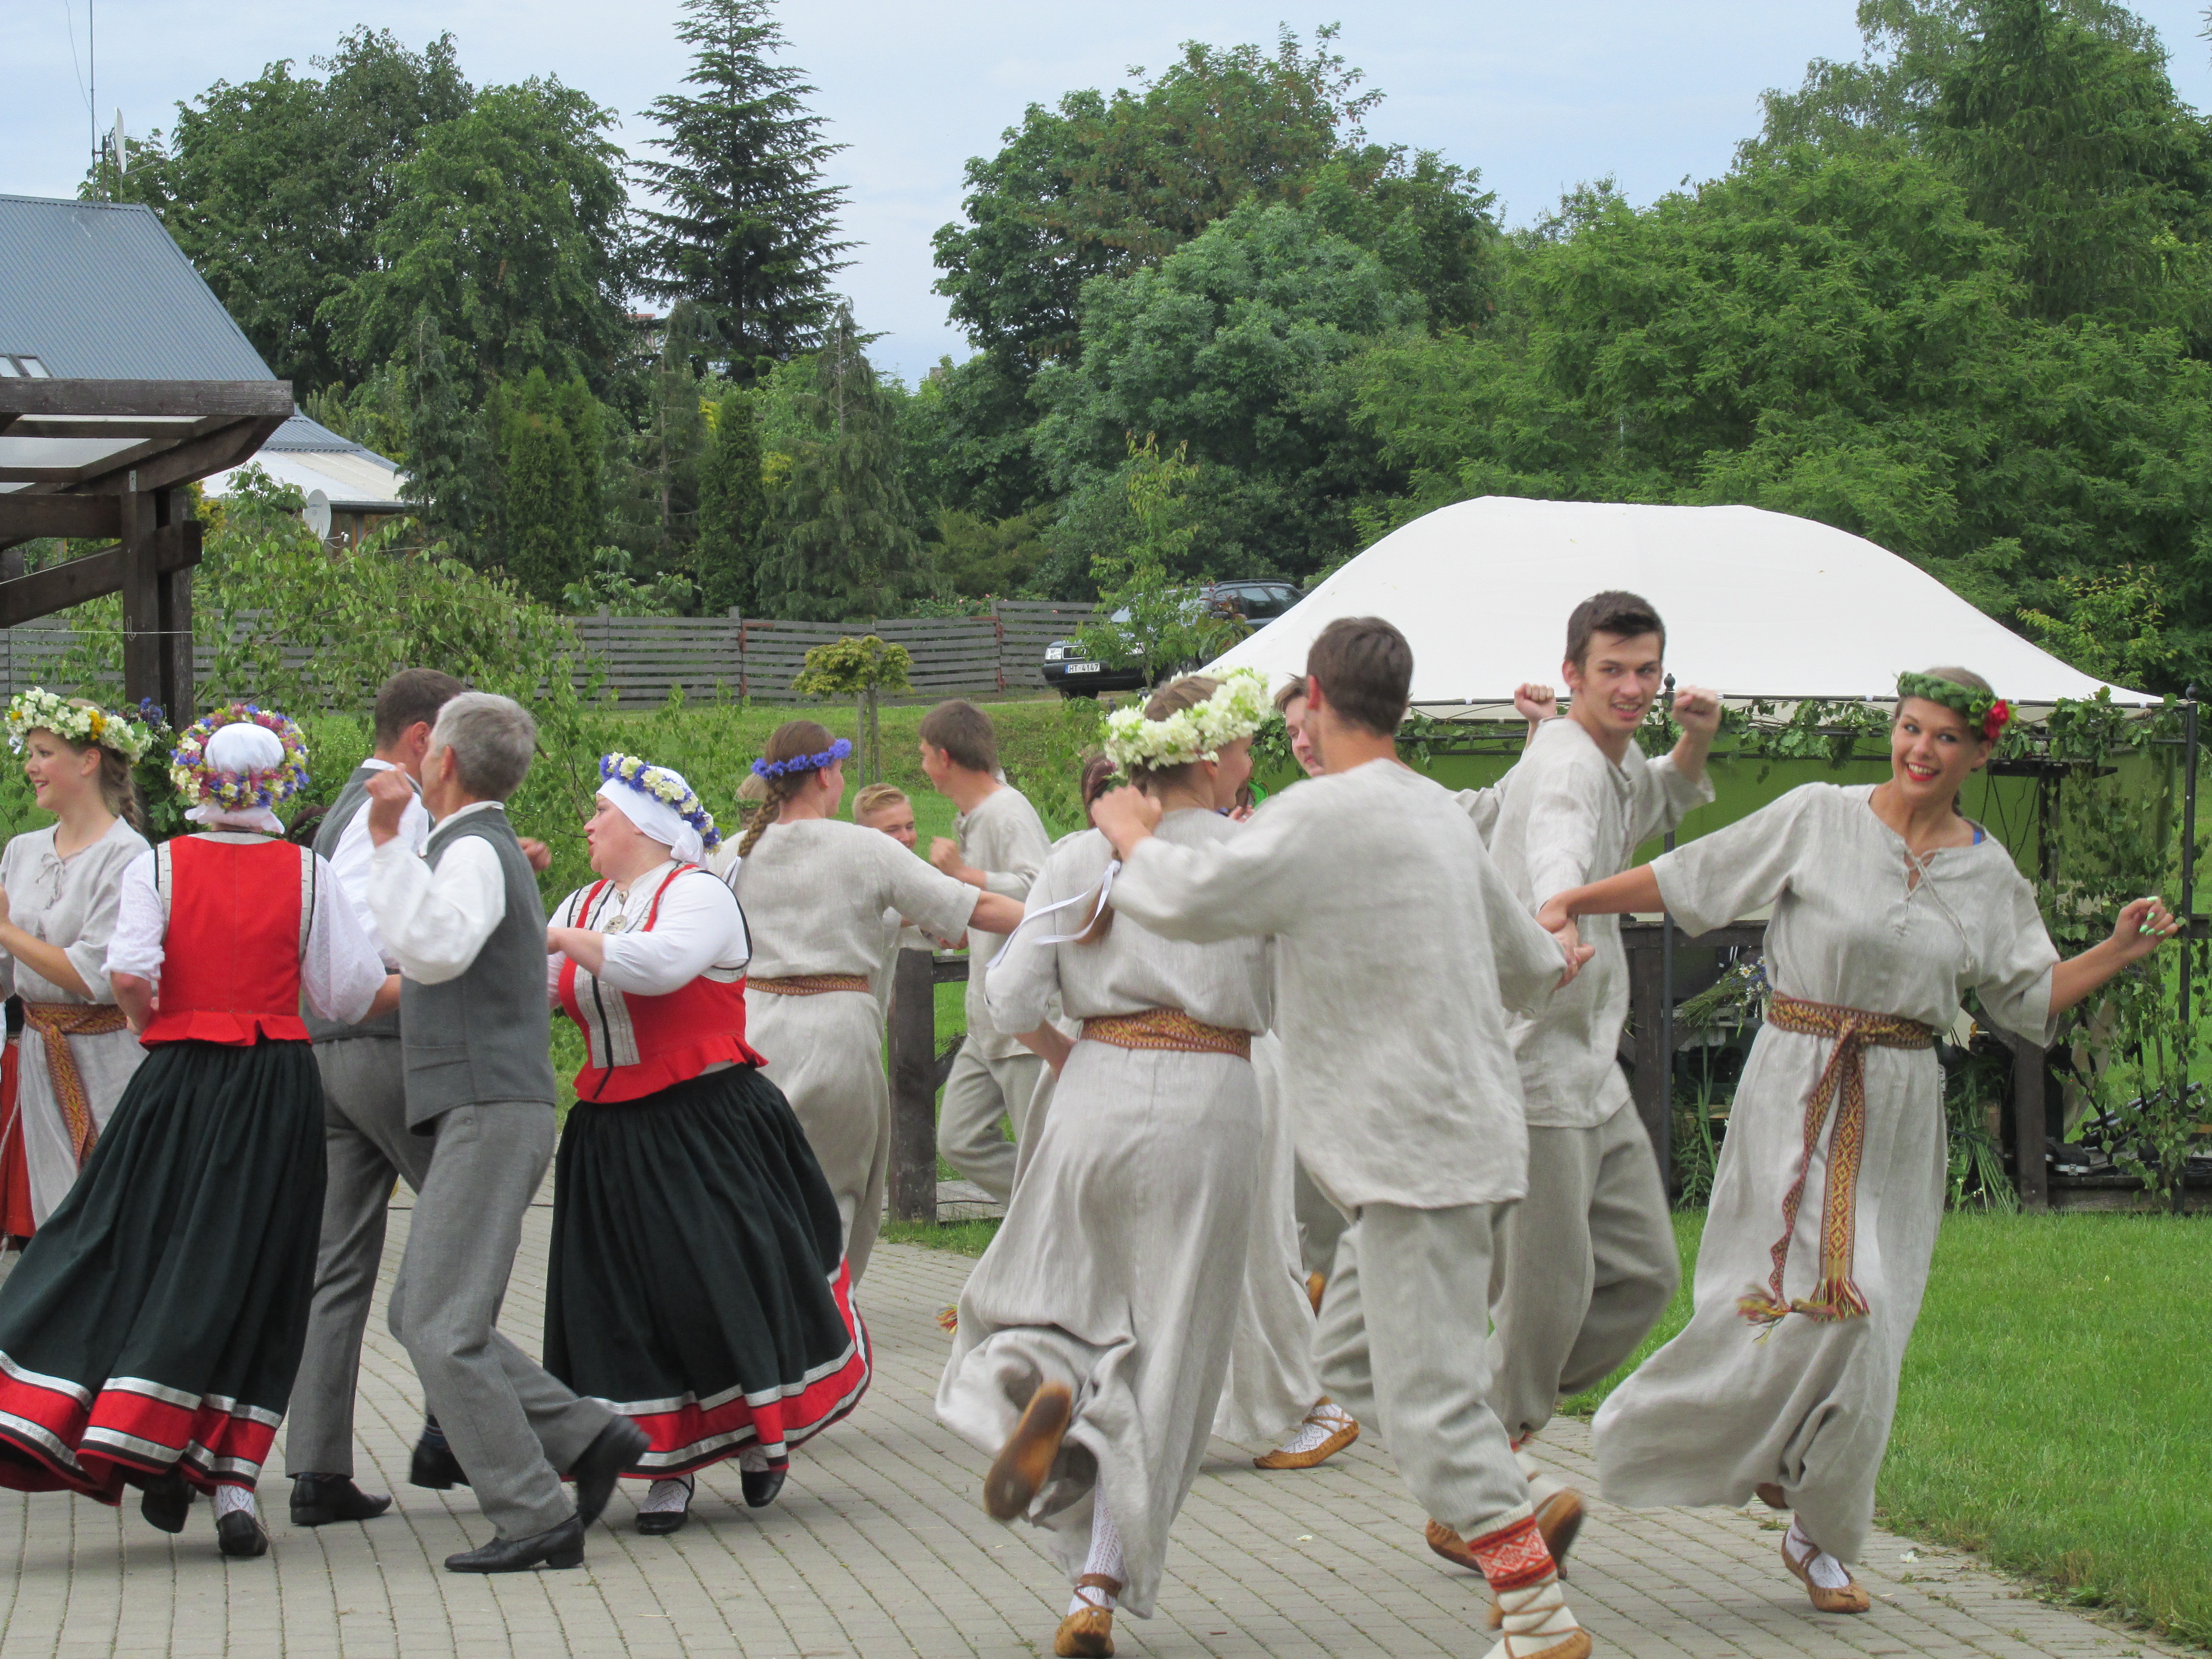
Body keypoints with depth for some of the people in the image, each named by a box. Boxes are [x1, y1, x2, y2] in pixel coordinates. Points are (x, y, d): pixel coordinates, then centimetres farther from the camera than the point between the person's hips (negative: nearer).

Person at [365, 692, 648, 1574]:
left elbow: (434, 948, -30)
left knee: (443, 1328, -11)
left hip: (487, 1113, -10)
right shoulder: (492, 847, 21)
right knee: (420, 1314, 10)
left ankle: (536, 1519, -12)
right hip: (491, 1111, 10)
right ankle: (588, 1438, 6)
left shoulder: (475, 851, -11)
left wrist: (391, 841, -29)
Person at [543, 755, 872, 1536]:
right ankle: (669, 1466, 7)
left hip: (706, 1128, -6)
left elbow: (660, 963, -27)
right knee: (632, 1300, 1)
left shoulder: (697, 893, -8)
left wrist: (565, 940, -19)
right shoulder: (583, 907, 14)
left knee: (726, 1282, -6)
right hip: (614, 1137, 6)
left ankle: (763, 1434, 16)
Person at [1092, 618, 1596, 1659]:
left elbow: (1190, 900, -17)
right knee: (1354, 1360, 17)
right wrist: (1550, 969, 51)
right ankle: (1513, 1518, 17)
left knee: (1428, 1398, -9)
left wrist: (1130, 835, 3)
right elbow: (1521, 959, 27)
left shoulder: (1323, 815, -14)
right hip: (1452, 1132, 10)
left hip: (1417, 1149, -10)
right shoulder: (1439, 814, 15)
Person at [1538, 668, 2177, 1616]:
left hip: (1900, 1108, 3)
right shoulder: (1818, 819, -4)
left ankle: (1822, 1538, 19)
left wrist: (2120, 952, -3)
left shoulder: (1988, 873, 7)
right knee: (1805, 1295, -15)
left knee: (1864, 1333, 3)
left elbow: (2030, 998, 10)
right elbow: (1691, 877, 0)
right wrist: (1573, 901, -3)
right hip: (1798, 1088, -3)